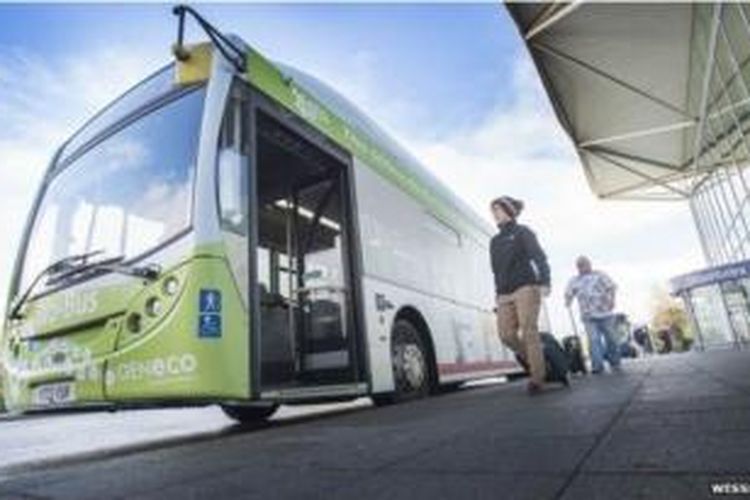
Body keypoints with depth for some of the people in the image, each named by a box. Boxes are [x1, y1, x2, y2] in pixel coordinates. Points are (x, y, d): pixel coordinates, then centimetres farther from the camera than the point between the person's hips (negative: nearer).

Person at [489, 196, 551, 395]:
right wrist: (498, 293, 19)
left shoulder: (522, 232, 8)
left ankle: (537, 378, -5)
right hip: (505, 294, 5)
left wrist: (544, 282, -17)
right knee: (506, 334, -6)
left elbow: (539, 257, -3)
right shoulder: (495, 241, 24)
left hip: (525, 288, -5)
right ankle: (531, 360, 18)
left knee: (529, 332, -10)